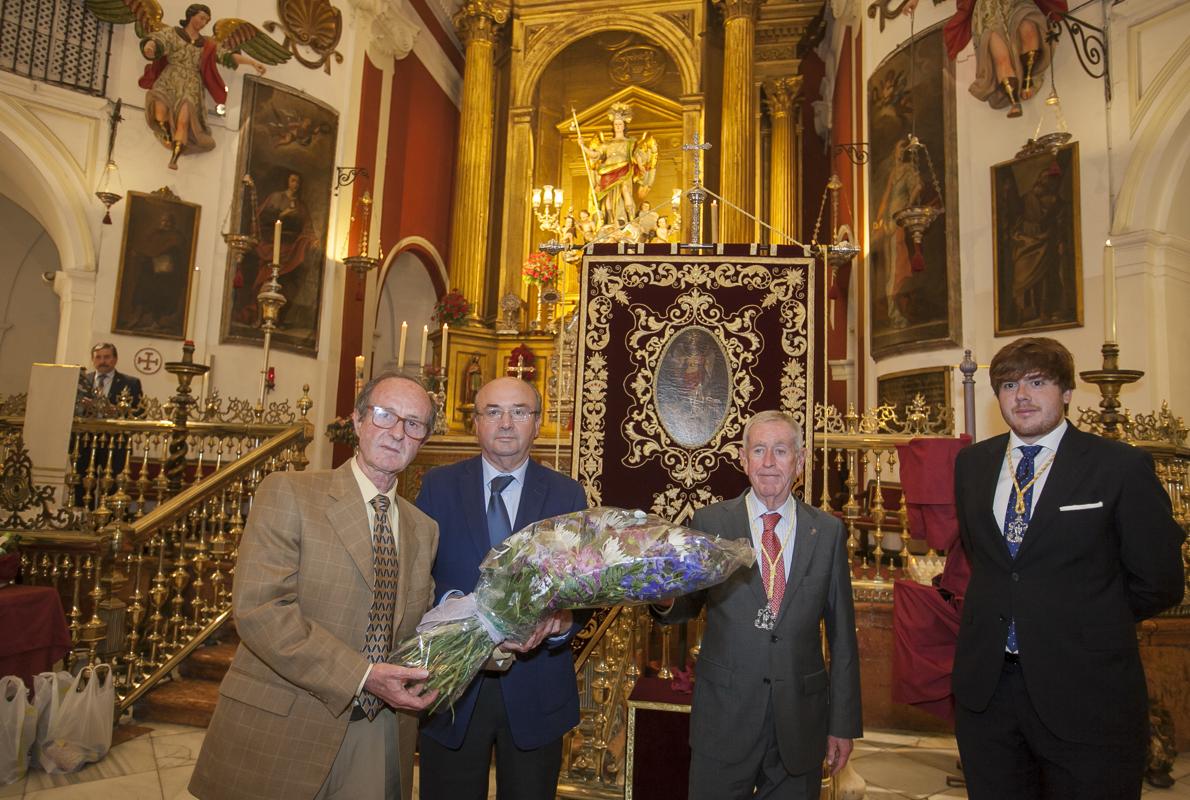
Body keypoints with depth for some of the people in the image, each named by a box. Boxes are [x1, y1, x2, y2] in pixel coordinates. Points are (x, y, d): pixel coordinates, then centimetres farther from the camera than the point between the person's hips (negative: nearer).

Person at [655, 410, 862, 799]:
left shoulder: (828, 531, 0)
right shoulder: (710, 522, -3)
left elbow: (841, 632, 4)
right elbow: (686, 607, -2)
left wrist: (844, 722, 4)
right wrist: (666, 598, -25)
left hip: (801, 722, 1)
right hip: (724, 716, -1)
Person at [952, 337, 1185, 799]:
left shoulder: (1122, 466, -7)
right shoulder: (971, 463, 6)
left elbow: (1158, 584, -3)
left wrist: (1089, 622, 3)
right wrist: (1003, 611, 10)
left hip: (1084, 692, -4)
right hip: (984, 685, 4)